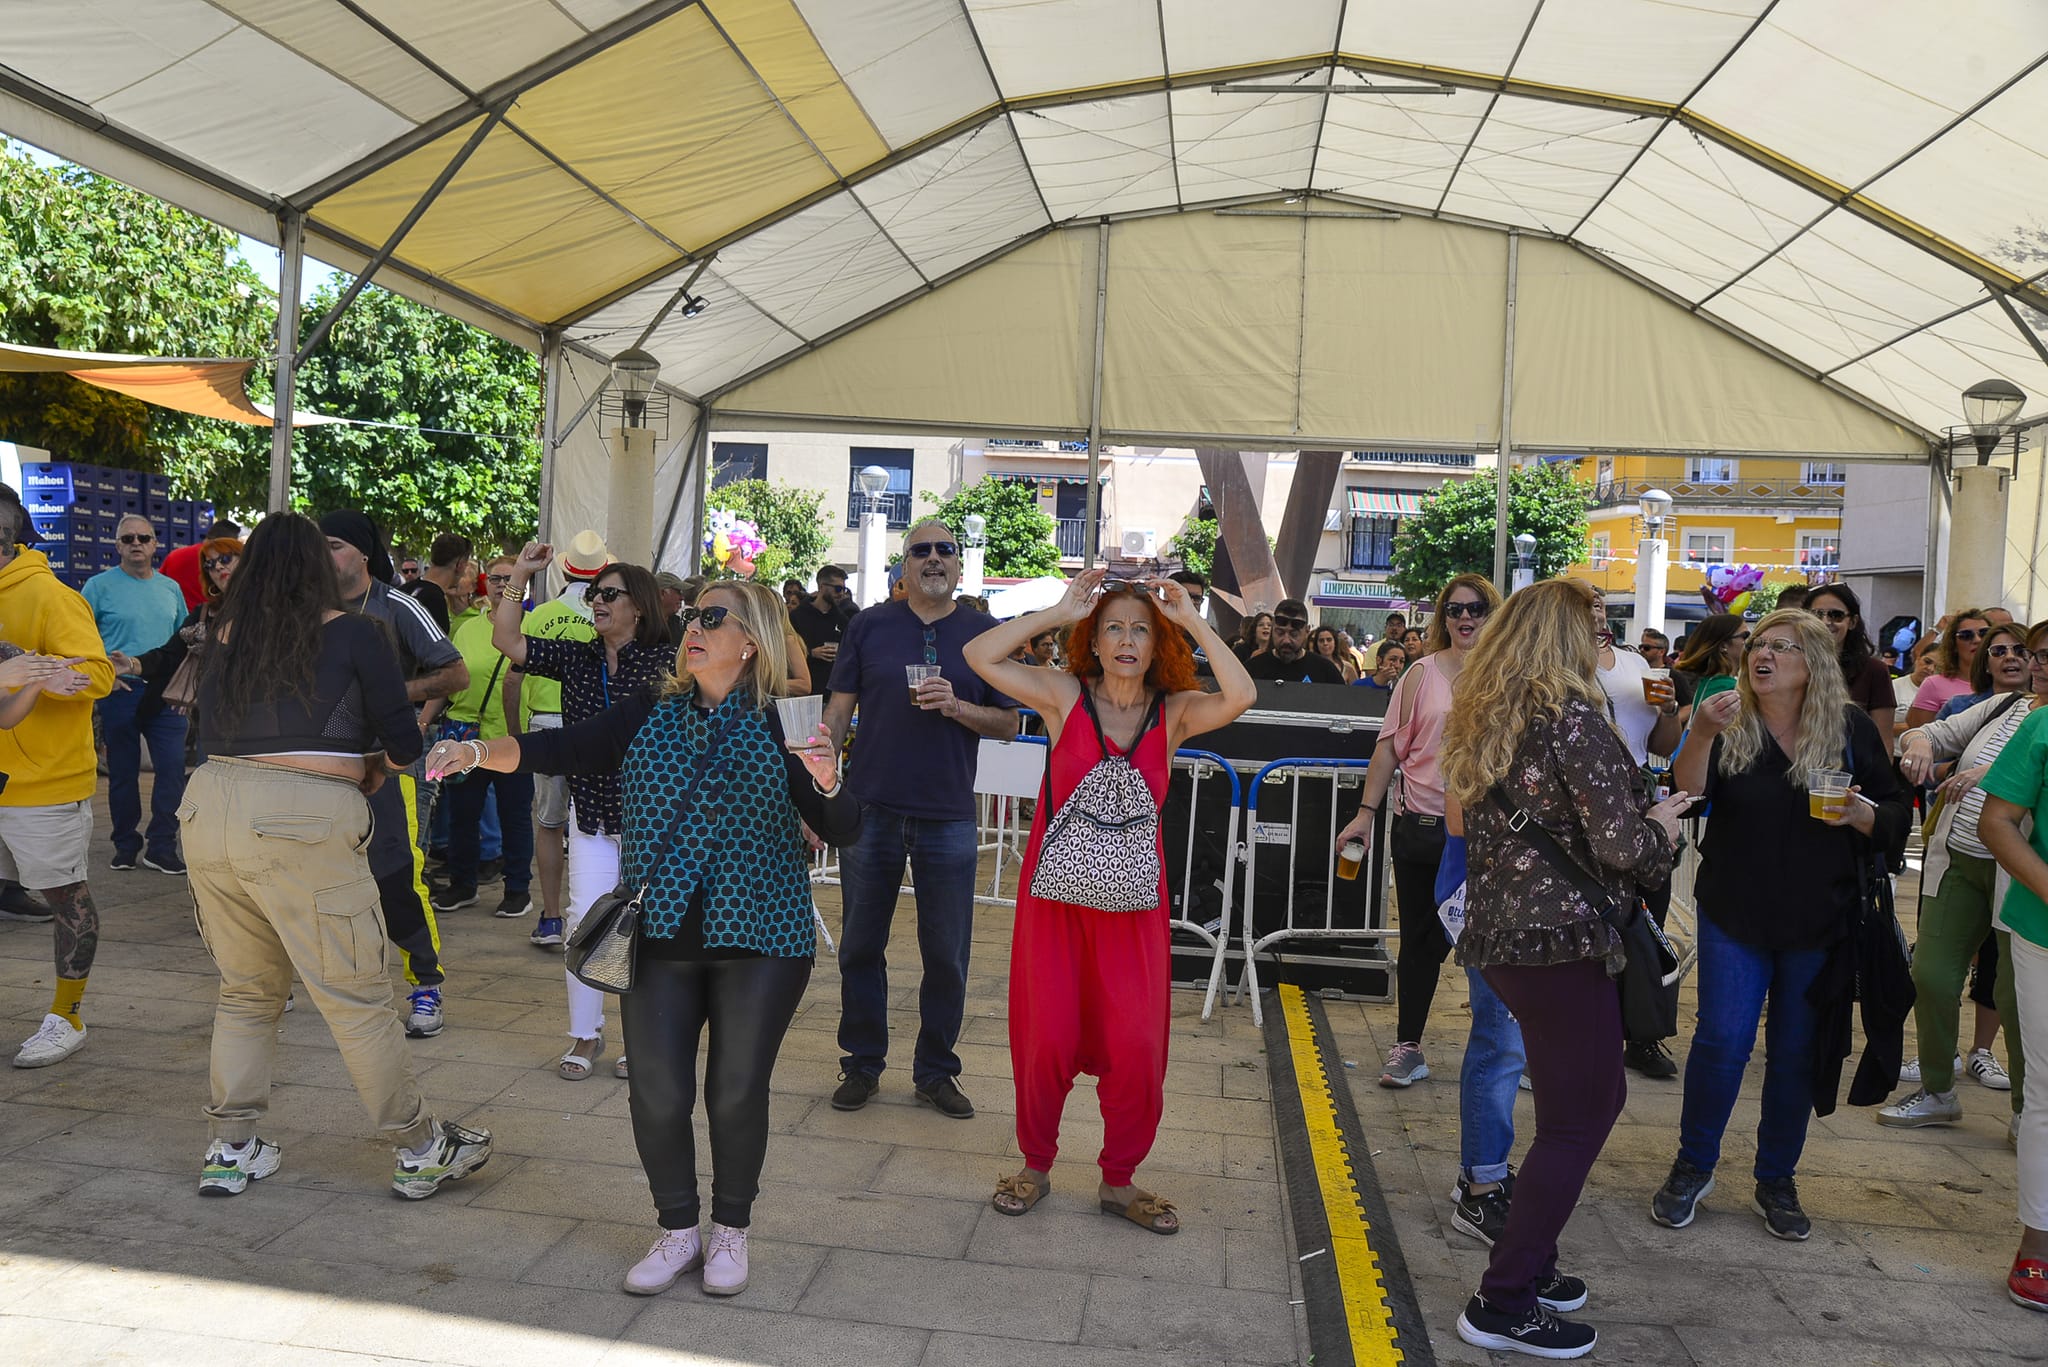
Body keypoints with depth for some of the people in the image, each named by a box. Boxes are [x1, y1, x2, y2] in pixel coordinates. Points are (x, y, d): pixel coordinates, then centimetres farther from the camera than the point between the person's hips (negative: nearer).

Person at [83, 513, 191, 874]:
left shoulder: (170, 588, 11)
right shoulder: (100, 585, -1)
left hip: (165, 694, 3)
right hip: (121, 693, -3)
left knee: (172, 769, -4)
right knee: (122, 773, 7)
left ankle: (161, 848, 4)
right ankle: (126, 846, 20)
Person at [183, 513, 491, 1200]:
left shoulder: (225, 636, 11)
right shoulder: (352, 633, 0)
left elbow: (214, 730, 15)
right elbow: (404, 743, -2)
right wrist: (369, 769, 20)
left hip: (208, 805, 5)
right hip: (303, 821, -5)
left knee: (247, 990, 21)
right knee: (358, 998, 4)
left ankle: (230, 1149, 29)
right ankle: (421, 1151, 15)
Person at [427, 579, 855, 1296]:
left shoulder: (780, 723, -4)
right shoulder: (648, 713, 5)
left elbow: (843, 832, -7)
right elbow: (556, 748, -5)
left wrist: (827, 780, -27)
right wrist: (477, 750, -21)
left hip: (759, 940, -2)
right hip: (659, 938, 3)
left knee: (737, 1093, 5)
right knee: (657, 1094, 2)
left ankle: (730, 1230, 30)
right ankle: (678, 1230, 27)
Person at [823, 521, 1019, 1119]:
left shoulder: (986, 634, 4)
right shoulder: (870, 625, 5)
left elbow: (1009, 724, 5)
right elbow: (838, 712, 5)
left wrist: (956, 707, -14)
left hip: (948, 821, 0)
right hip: (870, 812, 1)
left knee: (947, 956, 6)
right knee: (860, 948, 9)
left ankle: (936, 1071, 23)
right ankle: (862, 1065, 26)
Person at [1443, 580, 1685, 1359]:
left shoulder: (1481, 720, 11)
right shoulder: (1573, 716, -13)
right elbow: (1620, 843, -18)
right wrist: (1661, 827, 3)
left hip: (1497, 935, 9)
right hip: (1563, 937, -9)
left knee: (1599, 1095, 23)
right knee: (1575, 1124, 3)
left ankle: (1528, 1258, 30)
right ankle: (1503, 1305, 10)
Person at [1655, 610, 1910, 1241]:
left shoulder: (1851, 728, -1)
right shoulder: (1730, 721, -3)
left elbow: (1896, 814, 3)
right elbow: (1686, 793, -18)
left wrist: (1859, 815, -19)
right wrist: (1702, 734, -34)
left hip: (1817, 923, 1)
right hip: (1734, 913, -1)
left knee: (1796, 1053, 9)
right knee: (1722, 1040, -3)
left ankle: (1776, 1183, 26)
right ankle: (1692, 1168, 15)